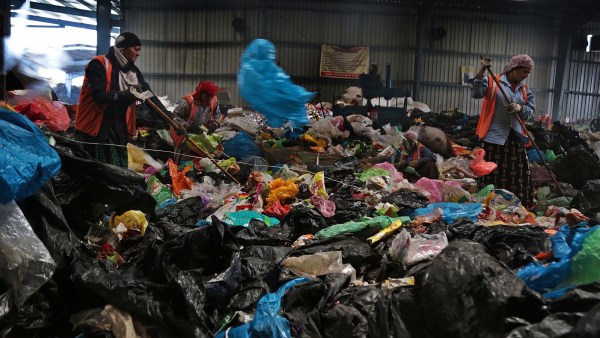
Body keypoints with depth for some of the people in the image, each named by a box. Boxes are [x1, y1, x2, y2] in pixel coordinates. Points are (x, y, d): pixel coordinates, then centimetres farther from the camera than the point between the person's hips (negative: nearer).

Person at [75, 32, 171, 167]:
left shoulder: (133, 71, 10)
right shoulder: (99, 65, -10)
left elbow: (149, 96, 3)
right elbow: (99, 95, -21)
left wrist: (170, 117, -8)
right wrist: (124, 95, -35)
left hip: (119, 131, 6)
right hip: (93, 129, -6)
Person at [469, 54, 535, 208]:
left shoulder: (525, 89, 15)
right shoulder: (493, 81, -1)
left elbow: (531, 110, 10)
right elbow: (476, 94, -16)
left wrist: (520, 108, -12)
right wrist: (481, 73, -26)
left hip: (516, 137, 5)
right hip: (494, 135, -5)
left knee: (520, 176, 8)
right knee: (492, 173, -2)